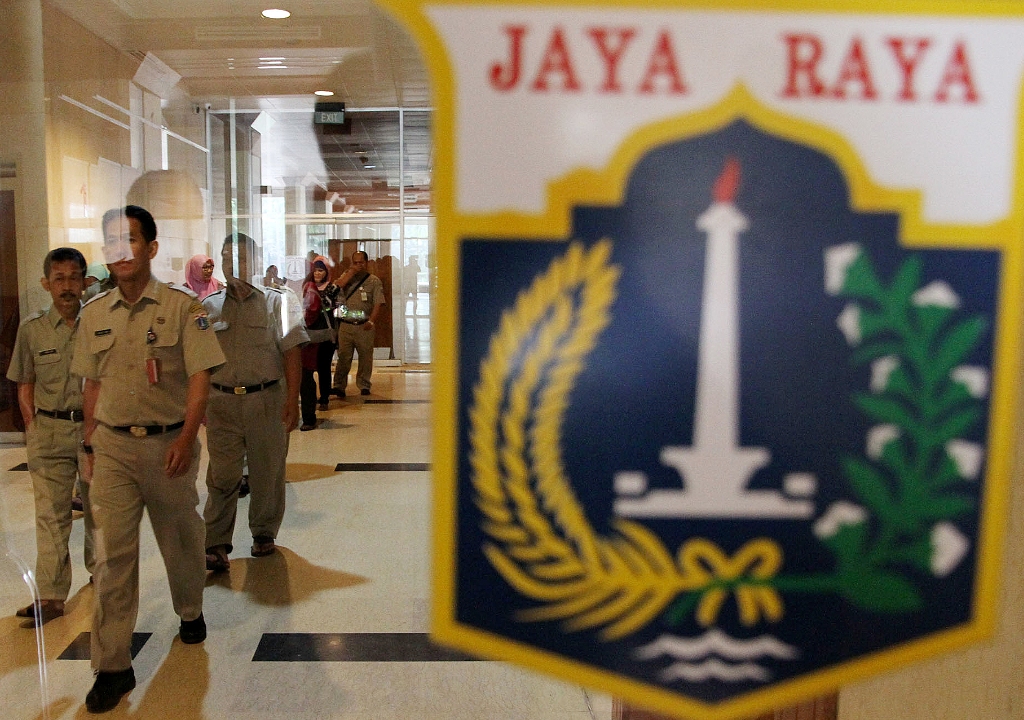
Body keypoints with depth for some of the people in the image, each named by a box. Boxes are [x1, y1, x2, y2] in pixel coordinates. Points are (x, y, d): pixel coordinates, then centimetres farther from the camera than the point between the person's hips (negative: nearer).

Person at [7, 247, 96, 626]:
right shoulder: (32, 329, 3)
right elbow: (25, 384, 10)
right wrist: (32, 426, 1)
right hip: (48, 430, 0)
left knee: (97, 506, 12)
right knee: (50, 513, 1)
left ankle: (98, 569, 33)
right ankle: (50, 595, 5)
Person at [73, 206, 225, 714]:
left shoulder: (182, 307, -5)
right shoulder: (94, 314, 7)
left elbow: (199, 377, -10)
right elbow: (93, 383, 14)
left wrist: (186, 438, -20)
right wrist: (90, 442, 12)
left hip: (169, 442, -2)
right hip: (113, 446, 2)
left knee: (180, 537, 14)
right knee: (112, 552, -1)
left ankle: (190, 612, 40)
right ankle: (112, 666, 7)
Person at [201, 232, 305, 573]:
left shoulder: (276, 302, 3)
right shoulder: (209, 307, 9)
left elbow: (291, 352, -1)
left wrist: (292, 400, -8)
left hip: (267, 398, -1)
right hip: (222, 400, 1)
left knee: (267, 471, 8)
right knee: (222, 474, -2)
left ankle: (264, 532, 26)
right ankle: (215, 544, 5)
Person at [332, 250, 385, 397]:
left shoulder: (374, 281, 4)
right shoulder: (347, 276, 13)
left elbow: (378, 303, -2)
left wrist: (371, 321, -14)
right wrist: (351, 272, -7)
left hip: (364, 326, -1)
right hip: (346, 325, 1)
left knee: (365, 356, 5)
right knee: (343, 356, -1)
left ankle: (364, 386, 17)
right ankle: (339, 386, 3)